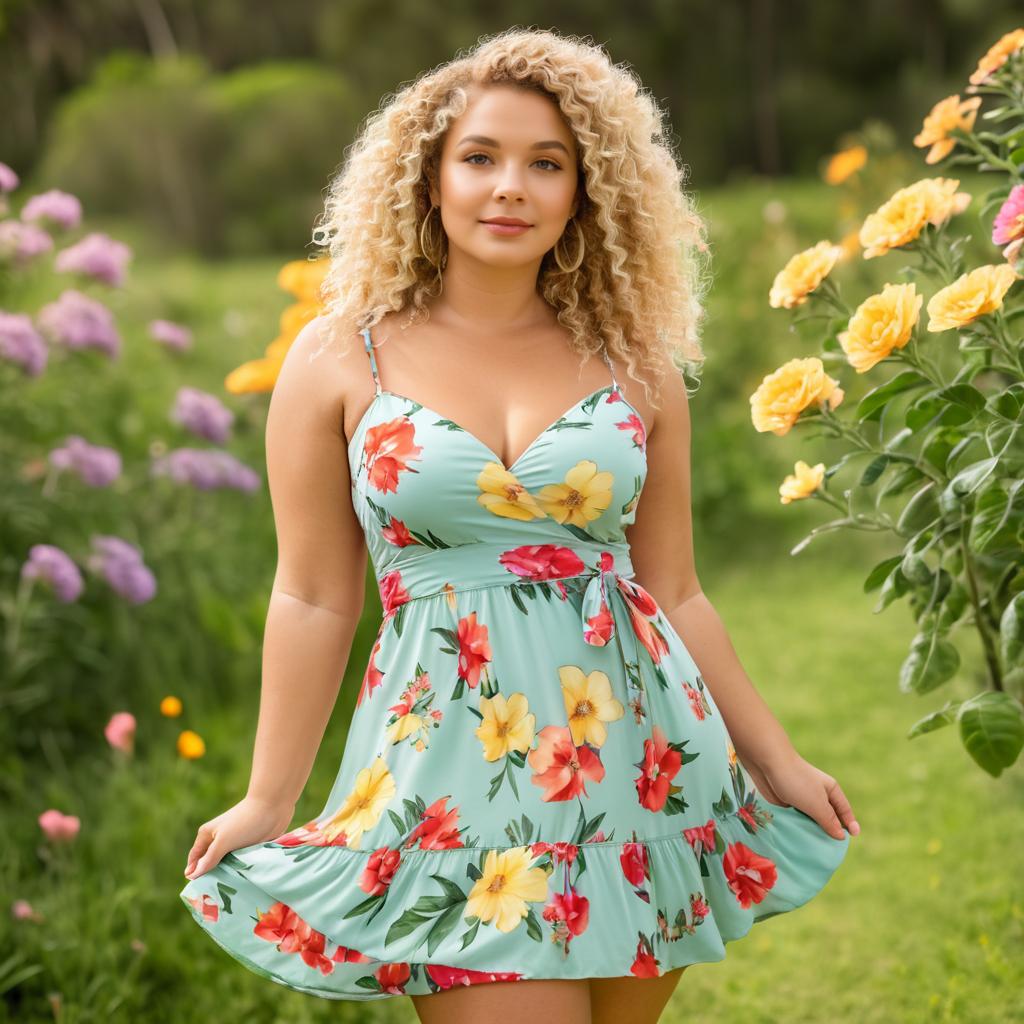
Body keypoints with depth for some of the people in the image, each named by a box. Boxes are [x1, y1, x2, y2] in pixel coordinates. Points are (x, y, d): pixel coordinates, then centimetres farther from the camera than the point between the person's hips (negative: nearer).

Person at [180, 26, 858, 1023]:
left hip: (640, 762, 3)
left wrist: (776, 762, 15)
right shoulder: (340, 359, 2)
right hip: (455, 781, -2)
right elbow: (315, 600, 4)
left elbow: (676, 595, 13)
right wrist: (268, 802, 3)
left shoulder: (632, 365, 7)